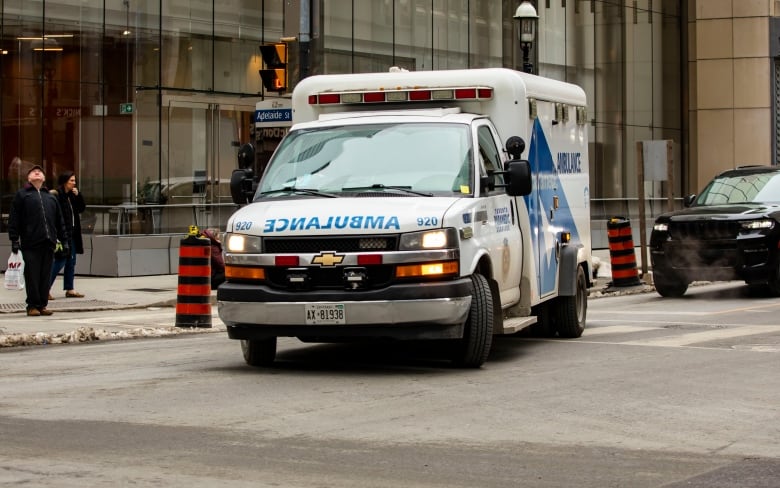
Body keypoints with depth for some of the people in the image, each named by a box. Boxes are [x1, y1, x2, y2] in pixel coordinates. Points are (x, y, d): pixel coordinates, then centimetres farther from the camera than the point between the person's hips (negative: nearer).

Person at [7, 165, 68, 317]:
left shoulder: (51, 197, 21)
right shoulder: (22, 195, 8)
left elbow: (60, 221, 21)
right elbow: (14, 219, 2)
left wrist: (64, 241, 15)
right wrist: (14, 240, -6)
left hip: (48, 243, 4)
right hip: (30, 243, -4)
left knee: (46, 276, 3)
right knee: (32, 276, -5)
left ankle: (43, 305, 8)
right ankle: (33, 306, 0)